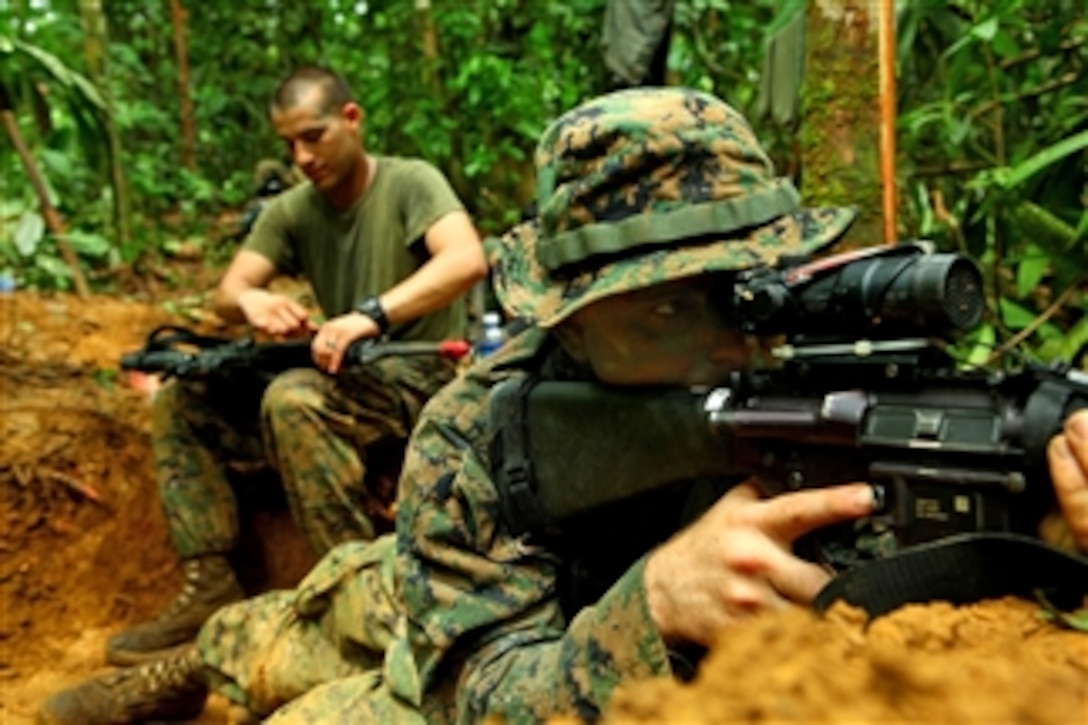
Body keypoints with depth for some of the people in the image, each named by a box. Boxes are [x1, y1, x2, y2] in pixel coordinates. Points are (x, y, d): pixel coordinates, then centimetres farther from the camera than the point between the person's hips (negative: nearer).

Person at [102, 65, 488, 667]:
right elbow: (227, 293, 0)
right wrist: (251, 300, -26)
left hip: (422, 379, -7)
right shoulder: (292, 211, 9)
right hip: (346, 380, 7)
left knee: (294, 400, -34)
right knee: (182, 400, -2)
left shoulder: (410, 183, -9)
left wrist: (372, 314, -40)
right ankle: (210, 588, -7)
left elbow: (467, 260, -27)